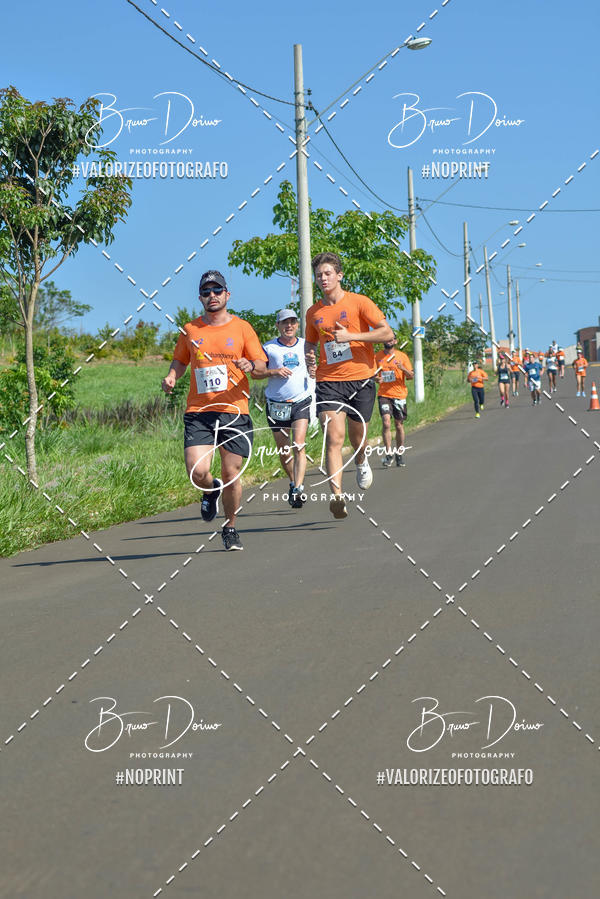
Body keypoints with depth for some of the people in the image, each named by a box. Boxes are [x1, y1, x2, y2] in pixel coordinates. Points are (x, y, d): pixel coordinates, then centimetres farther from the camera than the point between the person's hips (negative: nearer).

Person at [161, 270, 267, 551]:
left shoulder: (242, 328, 5)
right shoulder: (190, 329, 9)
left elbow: (263, 366, 6)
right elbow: (180, 360, 22)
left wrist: (250, 365, -17)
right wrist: (171, 377, 1)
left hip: (234, 411, -1)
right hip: (198, 412, 1)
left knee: (231, 475, 1)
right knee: (197, 471, -15)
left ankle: (230, 528, 22)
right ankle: (211, 490, 21)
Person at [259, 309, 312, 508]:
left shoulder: (305, 345, 8)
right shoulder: (268, 348, 1)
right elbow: (255, 373, 2)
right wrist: (274, 372, -15)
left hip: (301, 402, 0)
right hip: (277, 404, 0)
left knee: (299, 445, -15)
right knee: (283, 450, 7)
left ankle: (298, 490, -19)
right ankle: (293, 482, 31)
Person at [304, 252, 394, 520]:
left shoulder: (358, 302, -2)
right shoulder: (313, 313, 9)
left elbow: (387, 333, -7)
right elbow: (310, 342, 25)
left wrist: (351, 336, -16)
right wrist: (310, 360, 2)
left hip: (360, 379, -1)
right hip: (328, 381, 1)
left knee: (357, 436, 11)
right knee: (334, 439, -16)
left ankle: (361, 463, 49)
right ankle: (337, 497, -24)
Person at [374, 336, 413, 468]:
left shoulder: (402, 356, 4)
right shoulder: (377, 357, 7)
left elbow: (411, 376, 3)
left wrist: (403, 368, -18)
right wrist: (376, 378, -7)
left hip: (399, 394, 0)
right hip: (384, 394, 0)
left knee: (399, 425, 6)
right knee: (386, 422, -17)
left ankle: (400, 454, 21)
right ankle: (388, 454, -13)